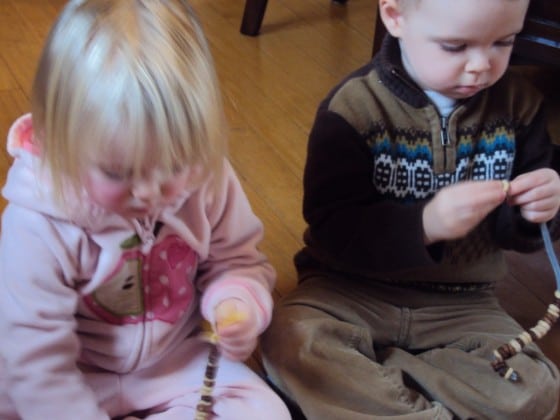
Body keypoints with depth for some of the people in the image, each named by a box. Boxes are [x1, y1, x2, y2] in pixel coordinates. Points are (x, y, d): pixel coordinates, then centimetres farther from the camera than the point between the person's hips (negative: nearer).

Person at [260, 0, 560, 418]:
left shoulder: (517, 102, -3)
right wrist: (424, 224, -33)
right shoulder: (356, 106, -14)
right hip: (355, 286, -2)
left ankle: (353, 374, -10)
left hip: (459, 302, 3)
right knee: (290, 340, -30)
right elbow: (330, 228, -18)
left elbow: (512, 228, 5)